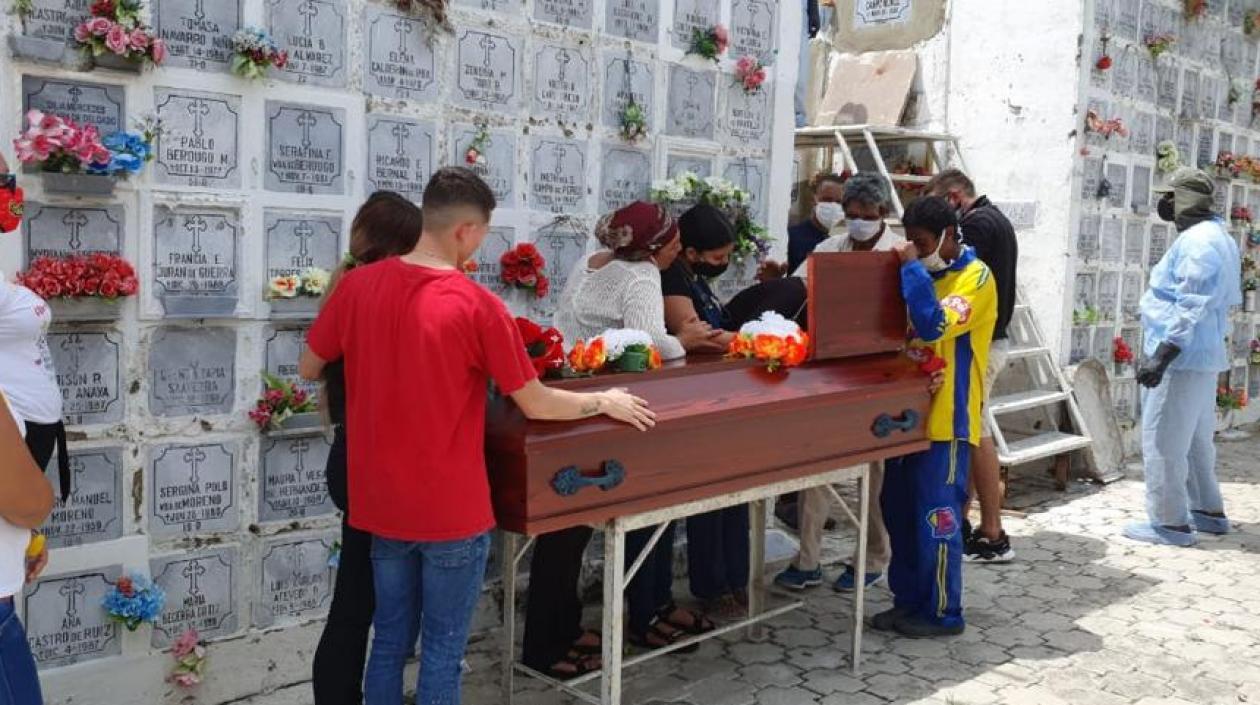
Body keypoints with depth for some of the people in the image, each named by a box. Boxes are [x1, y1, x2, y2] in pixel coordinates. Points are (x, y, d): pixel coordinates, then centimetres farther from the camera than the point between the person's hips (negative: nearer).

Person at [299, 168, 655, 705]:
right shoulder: (476, 304, -16)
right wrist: (605, 402, 6)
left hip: (381, 502, 5)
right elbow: (536, 405, -11)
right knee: (442, 650, 10)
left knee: (390, 641, 20)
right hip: (452, 510, -5)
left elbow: (308, 370, 8)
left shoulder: (356, 285, -4)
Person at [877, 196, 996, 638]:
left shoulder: (975, 277, -11)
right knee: (899, 511, 12)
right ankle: (909, 600, 25)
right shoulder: (928, 274, 14)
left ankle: (942, 613, 11)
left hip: (945, 418, -8)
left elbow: (934, 325, -27)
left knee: (937, 517, -2)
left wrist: (911, 267, -21)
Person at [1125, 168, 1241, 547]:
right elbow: (1227, 298, 22)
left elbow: (1191, 308, -25)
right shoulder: (1217, 237, 16)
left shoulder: (1197, 241, -17)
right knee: (1195, 439, 19)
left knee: (1163, 442, -5)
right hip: (1204, 355, 11)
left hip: (1181, 357, -11)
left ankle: (1170, 522, 0)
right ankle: (1209, 511, 28)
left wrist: (1160, 356, -27)